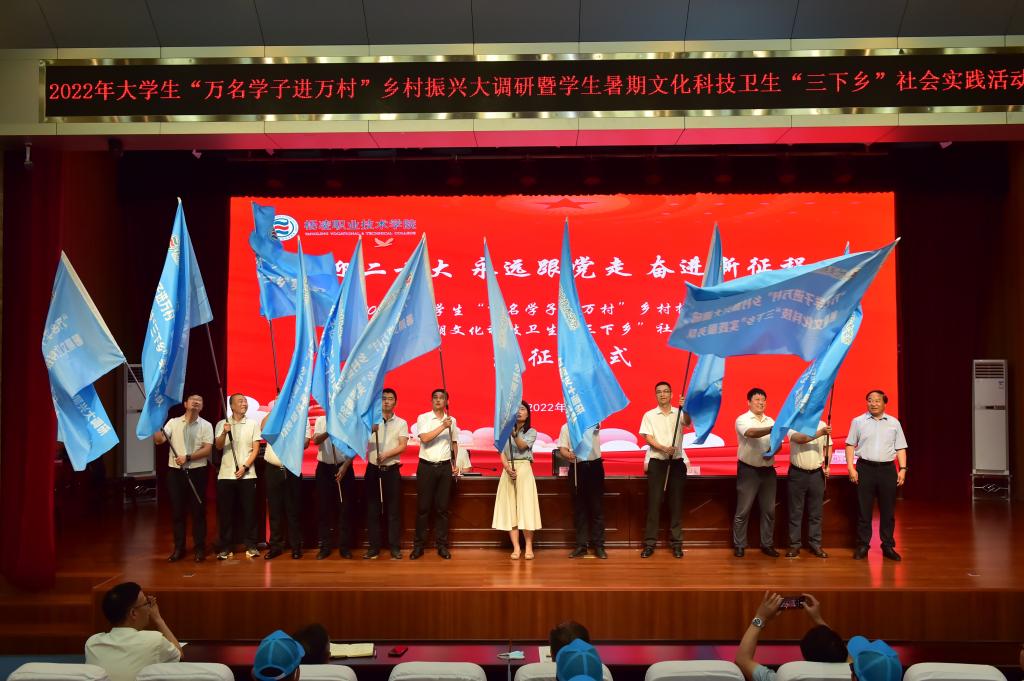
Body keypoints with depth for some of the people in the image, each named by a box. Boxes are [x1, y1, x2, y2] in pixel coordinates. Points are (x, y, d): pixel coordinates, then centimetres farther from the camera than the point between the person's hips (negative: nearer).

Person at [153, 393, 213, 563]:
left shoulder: (206, 425, 2)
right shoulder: (173, 422, 6)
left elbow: (207, 449, -7)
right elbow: (158, 440, -6)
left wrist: (188, 457, -18)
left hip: (196, 472, -1)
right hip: (175, 471, 1)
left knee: (198, 511, 3)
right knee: (177, 511, 6)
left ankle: (200, 548, 11)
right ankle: (179, 548, 15)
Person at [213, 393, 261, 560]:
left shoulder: (252, 424, 7)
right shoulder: (222, 424, 6)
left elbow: (256, 449, 4)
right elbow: (219, 446, -6)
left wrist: (245, 467, -8)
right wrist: (225, 432, -25)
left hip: (247, 475, 0)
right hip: (226, 475, 0)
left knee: (249, 511, 1)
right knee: (225, 512, 2)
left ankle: (250, 546, 7)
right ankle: (226, 547, 9)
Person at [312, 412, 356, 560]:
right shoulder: (320, 420, 2)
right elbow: (316, 440, -15)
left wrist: (345, 466, -12)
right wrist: (329, 431, -34)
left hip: (343, 467, -1)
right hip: (324, 468, 1)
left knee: (345, 508, 2)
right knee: (323, 508, 3)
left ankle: (345, 546, 11)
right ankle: (324, 547, 12)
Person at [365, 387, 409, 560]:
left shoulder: (401, 423, 5)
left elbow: (403, 446, -6)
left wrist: (386, 455, -20)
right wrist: (370, 431, -29)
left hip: (392, 470, -1)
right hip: (373, 470, 1)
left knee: (393, 509, 0)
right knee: (372, 509, 3)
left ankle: (395, 547, 6)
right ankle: (374, 547, 10)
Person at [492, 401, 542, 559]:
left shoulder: (531, 431, 8)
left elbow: (522, 445, -10)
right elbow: (502, 452, 5)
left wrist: (514, 434, -27)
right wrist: (507, 467, -12)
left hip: (524, 469, -3)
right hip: (508, 469, 3)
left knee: (526, 507, -8)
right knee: (510, 508, -3)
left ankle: (529, 547, -4)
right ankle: (516, 547, -2)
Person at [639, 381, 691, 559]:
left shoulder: (679, 413, 4)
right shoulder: (649, 415, 4)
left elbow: (687, 422, -18)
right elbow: (648, 438, -4)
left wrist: (685, 408, -38)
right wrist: (663, 448, -21)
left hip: (677, 462, 1)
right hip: (657, 462, 0)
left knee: (676, 502, 4)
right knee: (654, 502, -1)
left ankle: (676, 543, 10)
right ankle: (650, 543, 2)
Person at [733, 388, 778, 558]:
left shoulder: (770, 421, 12)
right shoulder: (742, 419, -6)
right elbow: (752, 433, -27)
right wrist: (774, 429, -40)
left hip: (768, 470, 5)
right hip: (748, 470, -5)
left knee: (769, 510, 8)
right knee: (743, 510, -1)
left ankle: (767, 544, 19)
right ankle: (739, 546, 8)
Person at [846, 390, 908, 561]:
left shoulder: (894, 423, 10)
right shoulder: (858, 422, 6)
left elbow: (900, 449, 9)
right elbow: (850, 445, 4)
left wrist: (902, 469, -2)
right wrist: (851, 468, -5)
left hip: (888, 469, 1)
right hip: (865, 468, -1)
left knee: (888, 510, 5)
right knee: (863, 510, 2)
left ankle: (888, 546, 15)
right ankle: (862, 546, 10)